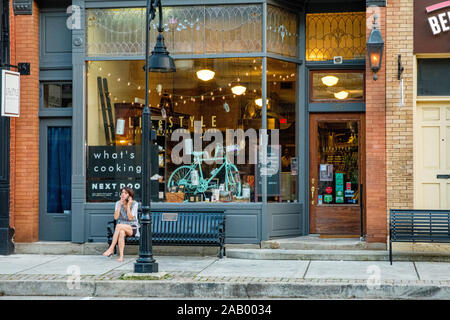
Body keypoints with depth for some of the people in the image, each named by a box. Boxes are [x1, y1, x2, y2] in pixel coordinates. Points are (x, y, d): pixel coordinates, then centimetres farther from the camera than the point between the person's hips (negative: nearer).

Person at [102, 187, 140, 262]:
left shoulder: (134, 204, -9)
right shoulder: (118, 203, 1)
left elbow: (130, 218, -18)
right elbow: (116, 217, -10)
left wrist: (128, 205, -21)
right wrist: (120, 204, -15)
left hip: (132, 228, -2)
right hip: (122, 228, 3)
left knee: (119, 226, -35)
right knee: (121, 232, -37)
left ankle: (111, 249, -35)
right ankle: (121, 256, -43)